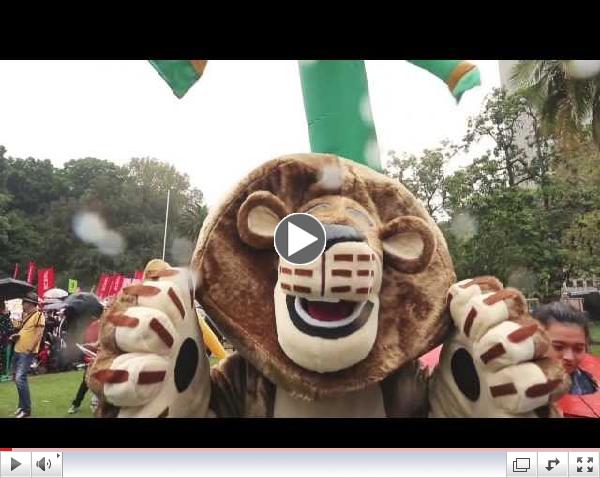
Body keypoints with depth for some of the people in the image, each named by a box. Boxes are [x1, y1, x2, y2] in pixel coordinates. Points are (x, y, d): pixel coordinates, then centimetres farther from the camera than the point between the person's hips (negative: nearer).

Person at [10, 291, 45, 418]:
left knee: (20, 378, -15)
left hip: (27, 353, -10)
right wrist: (15, 336, 8)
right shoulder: (26, 315, 16)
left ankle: (26, 409, -7)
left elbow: (39, 334, -19)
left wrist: (30, 348, -23)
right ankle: (22, 405, 28)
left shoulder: (38, 315, -12)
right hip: (18, 350, 10)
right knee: (17, 378, 15)